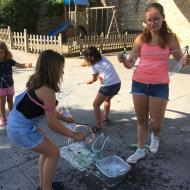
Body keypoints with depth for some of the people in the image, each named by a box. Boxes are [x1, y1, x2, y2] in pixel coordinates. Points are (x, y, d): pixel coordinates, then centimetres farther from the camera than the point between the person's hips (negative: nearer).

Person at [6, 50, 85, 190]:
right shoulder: (47, 91, -24)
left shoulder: (38, 83, 3)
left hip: (18, 122, 9)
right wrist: (74, 135, -7)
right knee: (53, 153, 5)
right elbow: (52, 124, -19)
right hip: (21, 129, -9)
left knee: (47, 149, 21)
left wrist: (64, 118, 19)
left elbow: (49, 110, 14)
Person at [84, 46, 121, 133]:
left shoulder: (95, 65, -2)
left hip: (108, 86, -8)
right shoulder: (103, 58, 15)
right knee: (107, 99, 34)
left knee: (96, 105, 6)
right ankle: (106, 119, 42)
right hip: (117, 84, 8)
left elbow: (93, 79, 15)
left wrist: (87, 82, 33)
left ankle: (98, 126, 3)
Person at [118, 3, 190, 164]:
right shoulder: (141, 38, -2)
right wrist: (124, 60, -23)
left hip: (160, 85, -1)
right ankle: (140, 150, 29)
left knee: (156, 121, 6)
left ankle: (155, 137, 42)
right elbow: (130, 64, -1)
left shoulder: (170, 38, -5)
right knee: (141, 119, 13)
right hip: (139, 83, 2)